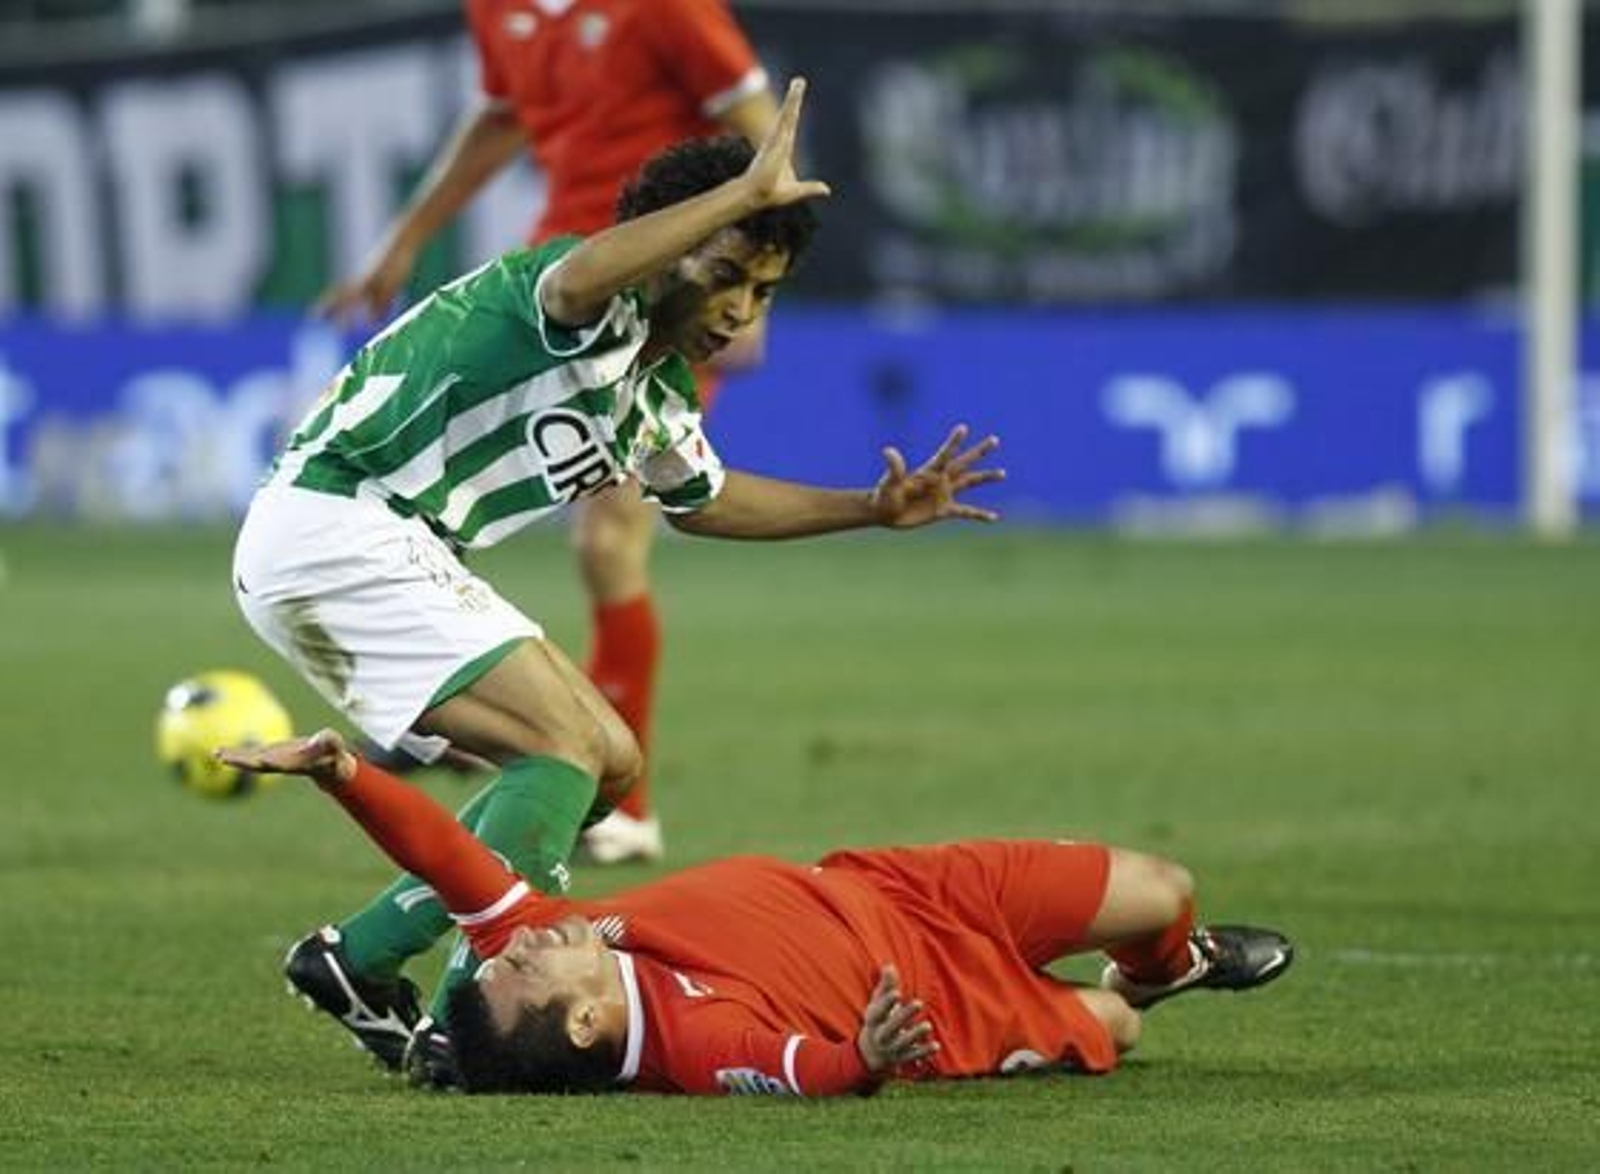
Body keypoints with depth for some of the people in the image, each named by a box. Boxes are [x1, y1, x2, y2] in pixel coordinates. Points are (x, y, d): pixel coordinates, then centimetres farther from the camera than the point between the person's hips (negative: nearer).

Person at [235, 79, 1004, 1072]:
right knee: (568, 746, -18)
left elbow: (701, 498, 35)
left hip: (391, 549, 10)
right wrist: (744, 195, -41)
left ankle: (362, 959, 12)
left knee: (608, 764, 14)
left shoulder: (658, 391, 15)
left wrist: (873, 509, 30)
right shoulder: (600, 316, -14)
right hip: (335, 524, -10)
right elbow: (584, 276, -41)